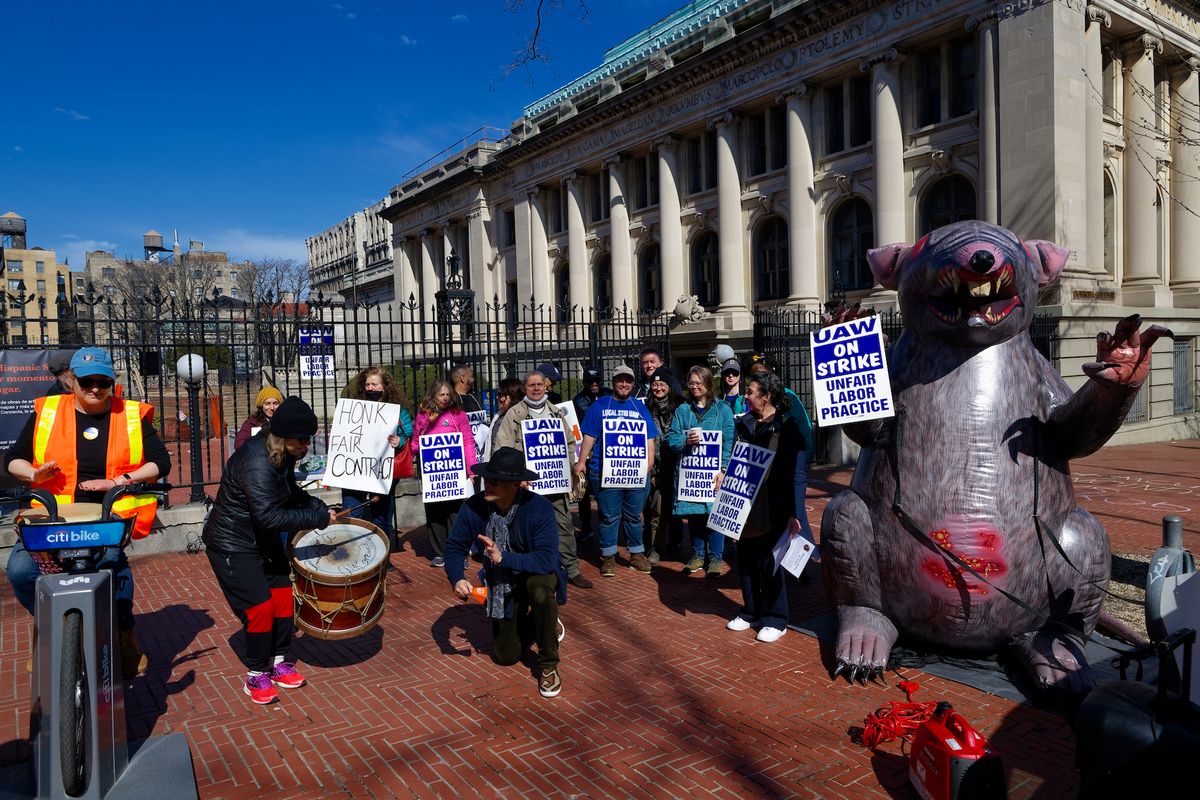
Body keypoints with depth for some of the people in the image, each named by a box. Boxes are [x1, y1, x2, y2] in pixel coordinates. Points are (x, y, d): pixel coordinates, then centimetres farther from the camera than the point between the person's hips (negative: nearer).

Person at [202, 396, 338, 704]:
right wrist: (318, 518, -33)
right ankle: (256, 675, 10)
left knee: (283, 597, 8)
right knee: (260, 607, -9)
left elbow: (290, 492, 13)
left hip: (264, 541, 9)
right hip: (233, 545, -9)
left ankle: (278, 662, 24)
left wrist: (319, 507, -4)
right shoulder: (256, 464, -31)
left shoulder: (282, 456, -2)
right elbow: (268, 516, -37)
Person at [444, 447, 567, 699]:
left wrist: (503, 558, -43)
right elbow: (455, 546, -9)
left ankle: (548, 665, -15)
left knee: (540, 588, -40)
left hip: (537, 574, -4)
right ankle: (545, 624, 39)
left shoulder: (539, 508, -31)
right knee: (505, 656, 7)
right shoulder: (474, 507, -22)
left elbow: (546, 559, -37)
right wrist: (456, 578, -27)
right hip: (502, 586, 4)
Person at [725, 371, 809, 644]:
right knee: (746, 561, 12)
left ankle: (775, 620, 17)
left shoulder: (788, 428, -10)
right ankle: (751, 613, 28)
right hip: (745, 507, 5)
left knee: (769, 564, 3)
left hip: (773, 510, -5)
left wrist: (794, 513, -17)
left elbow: (798, 474, -12)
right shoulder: (743, 424, 6)